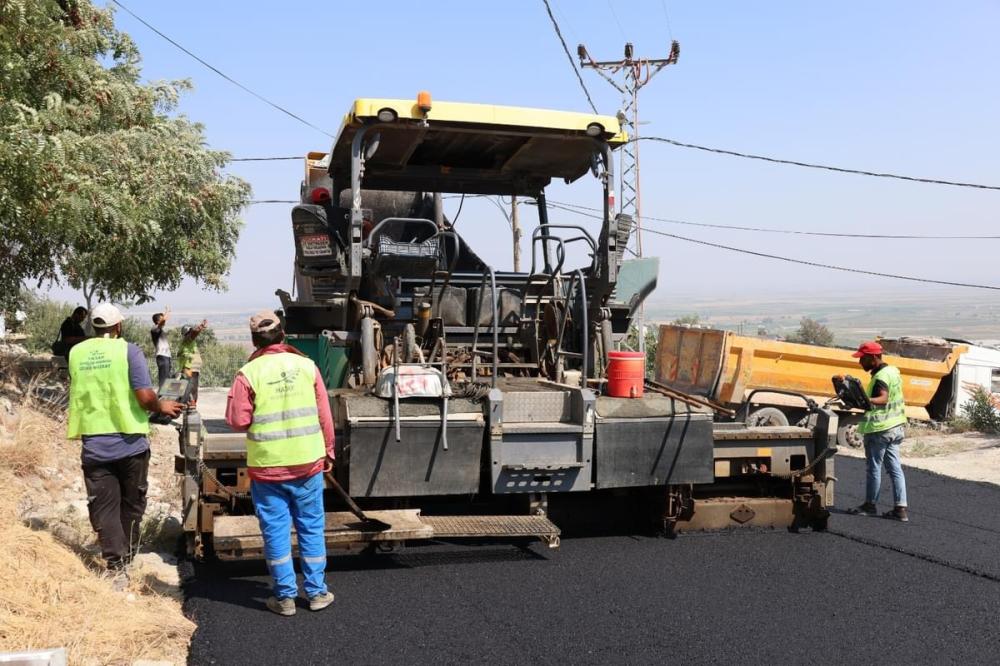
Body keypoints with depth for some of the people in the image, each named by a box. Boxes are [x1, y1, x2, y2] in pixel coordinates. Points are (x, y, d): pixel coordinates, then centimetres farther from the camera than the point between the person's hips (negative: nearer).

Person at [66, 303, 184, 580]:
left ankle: (116, 566, 3)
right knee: (131, 505, 17)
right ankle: (126, 558, 29)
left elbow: (76, 393, 13)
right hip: (129, 443, -2)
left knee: (103, 508, 8)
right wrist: (162, 406, 3)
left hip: (94, 445, 2)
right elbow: (145, 397, -17)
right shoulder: (128, 350, -10)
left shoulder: (76, 353, 2)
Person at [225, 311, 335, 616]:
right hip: (308, 462, 2)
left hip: (267, 466, -2)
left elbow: (237, 421, -9)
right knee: (311, 527, 12)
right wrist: (328, 451, 12)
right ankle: (317, 592, 20)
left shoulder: (248, 374, -9)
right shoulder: (306, 366, -3)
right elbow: (324, 415, 1)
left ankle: (285, 596, 14)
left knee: (276, 531, 8)